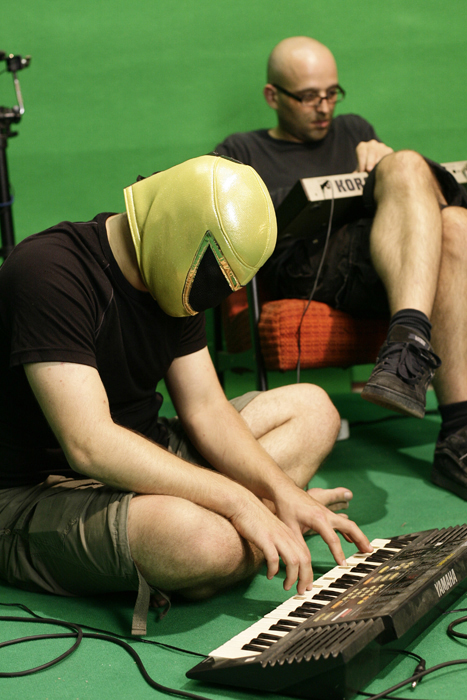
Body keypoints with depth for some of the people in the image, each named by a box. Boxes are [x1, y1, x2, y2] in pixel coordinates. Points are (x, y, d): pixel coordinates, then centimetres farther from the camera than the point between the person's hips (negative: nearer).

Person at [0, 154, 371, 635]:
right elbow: (89, 445, -32)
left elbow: (206, 410, 5)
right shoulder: (49, 273, -25)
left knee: (310, 409, 10)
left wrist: (281, 491, -11)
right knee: (205, 539, -40)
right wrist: (238, 501, -31)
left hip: (137, 463, 10)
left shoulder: (172, 280, 3)